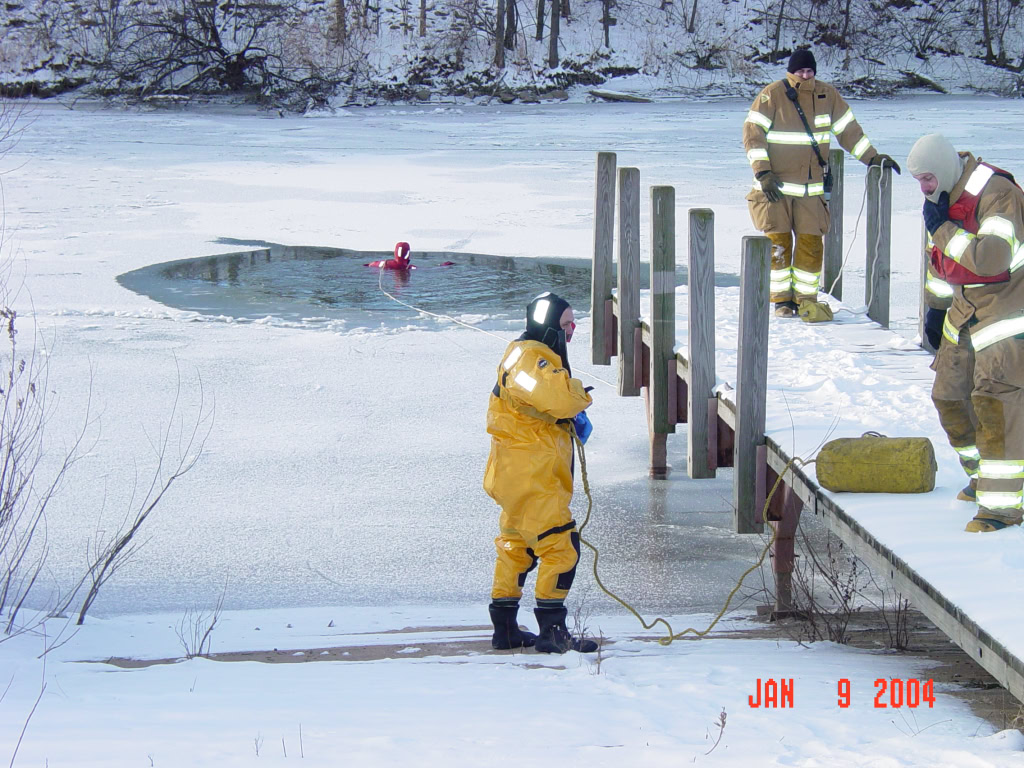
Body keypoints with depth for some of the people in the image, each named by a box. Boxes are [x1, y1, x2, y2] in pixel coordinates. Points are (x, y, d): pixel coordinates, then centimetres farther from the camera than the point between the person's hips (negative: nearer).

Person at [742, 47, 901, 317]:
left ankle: (806, 298, 9)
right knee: (778, 242, -3)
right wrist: (763, 173, -13)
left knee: (811, 243, -2)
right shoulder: (772, 95, -6)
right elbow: (752, 132, -6)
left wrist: (872, 157, 11)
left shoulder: (828, 96, 5)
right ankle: (781, 299, 7)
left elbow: (848, 130, 15)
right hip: (775, 186, -3)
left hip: (812, 189, 3)